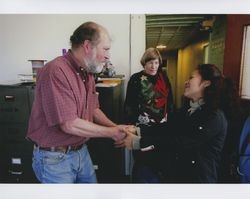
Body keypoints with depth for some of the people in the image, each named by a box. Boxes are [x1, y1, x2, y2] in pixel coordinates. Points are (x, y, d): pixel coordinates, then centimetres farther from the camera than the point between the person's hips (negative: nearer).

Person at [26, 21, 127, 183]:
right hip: (54, 158, -7)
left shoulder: (88, 73, 3)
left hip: (82, 151, 8)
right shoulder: (56, 71, -23)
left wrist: (116, 128, -3)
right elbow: (70, 125, -26)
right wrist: (111, 133, -17)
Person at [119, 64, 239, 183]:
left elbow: (180, 142, -25)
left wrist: (138, 142, -26)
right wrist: (138, 130, -13)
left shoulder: (215, 117, -18)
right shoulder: (188, 107, 8)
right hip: (175, 169, 6)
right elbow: (167, 128, -1)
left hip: (197, 176, -6)